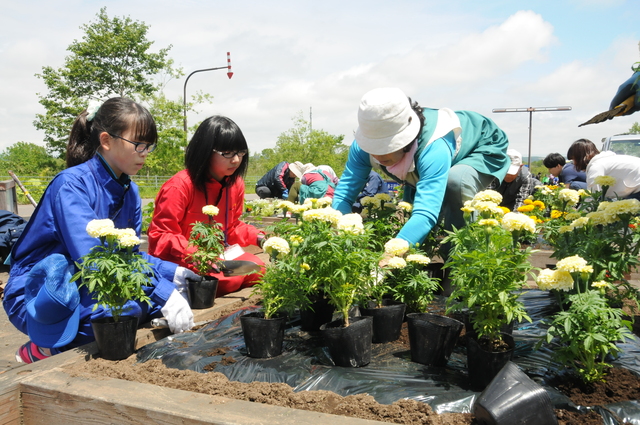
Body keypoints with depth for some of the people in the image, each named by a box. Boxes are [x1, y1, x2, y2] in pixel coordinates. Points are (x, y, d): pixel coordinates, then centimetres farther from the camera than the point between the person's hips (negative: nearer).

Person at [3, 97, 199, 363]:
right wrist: (161, 293, -36)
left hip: (87, 292, 8)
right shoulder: (72, 184, -20)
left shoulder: (129, 191, 4)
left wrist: (171, 272, -10)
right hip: (35, 298, -8)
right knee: (127, 308, -34)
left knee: (170, 291, -7)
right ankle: (41, 350, -9)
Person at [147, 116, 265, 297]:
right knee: (230, 279, -29)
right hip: (179, 264, -8)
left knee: (258, 269, -13)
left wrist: (257, 237, -4)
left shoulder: (235, 184, 4)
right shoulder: (180, 185, -19)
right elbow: (159, 236, -18)